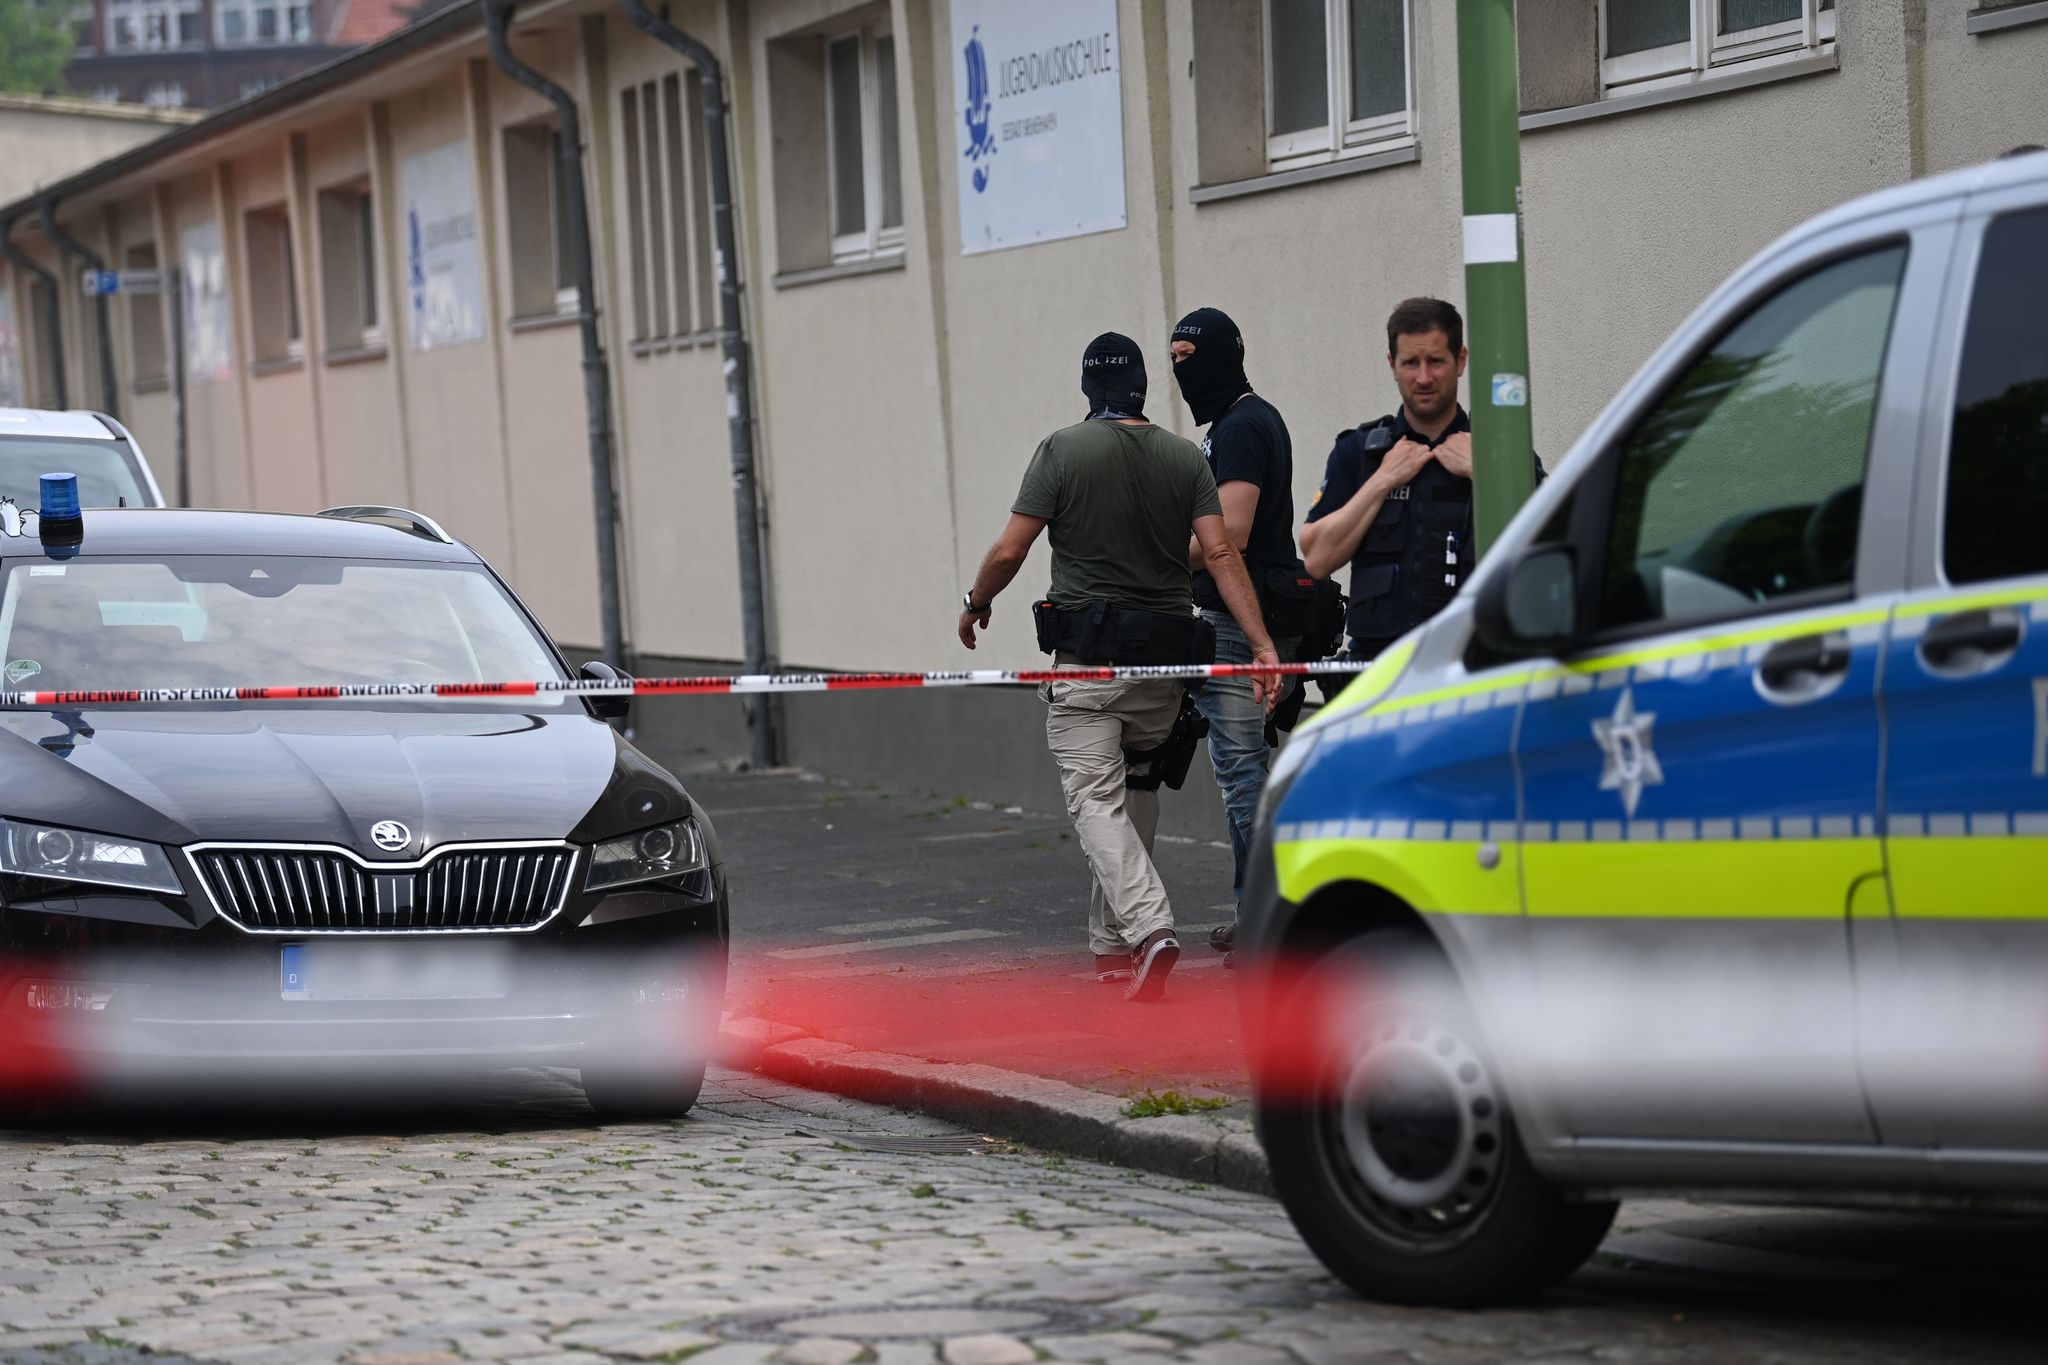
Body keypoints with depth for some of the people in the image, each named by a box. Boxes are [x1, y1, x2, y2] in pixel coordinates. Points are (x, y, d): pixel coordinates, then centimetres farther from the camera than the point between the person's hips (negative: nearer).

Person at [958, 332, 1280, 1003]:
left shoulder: (1063, 450, -5)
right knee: (1136, 791, 19)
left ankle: (1149, 928, -28)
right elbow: (1220, 554, -6)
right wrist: (1263, 645, -9)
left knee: (1096, 800, -7)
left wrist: (976, 603, 12)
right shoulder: (1186, 457, 5)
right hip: (1165, 657, 4)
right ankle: (1113, 943, 24)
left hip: (1087, 656, -4)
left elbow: (1009, 551, -7)